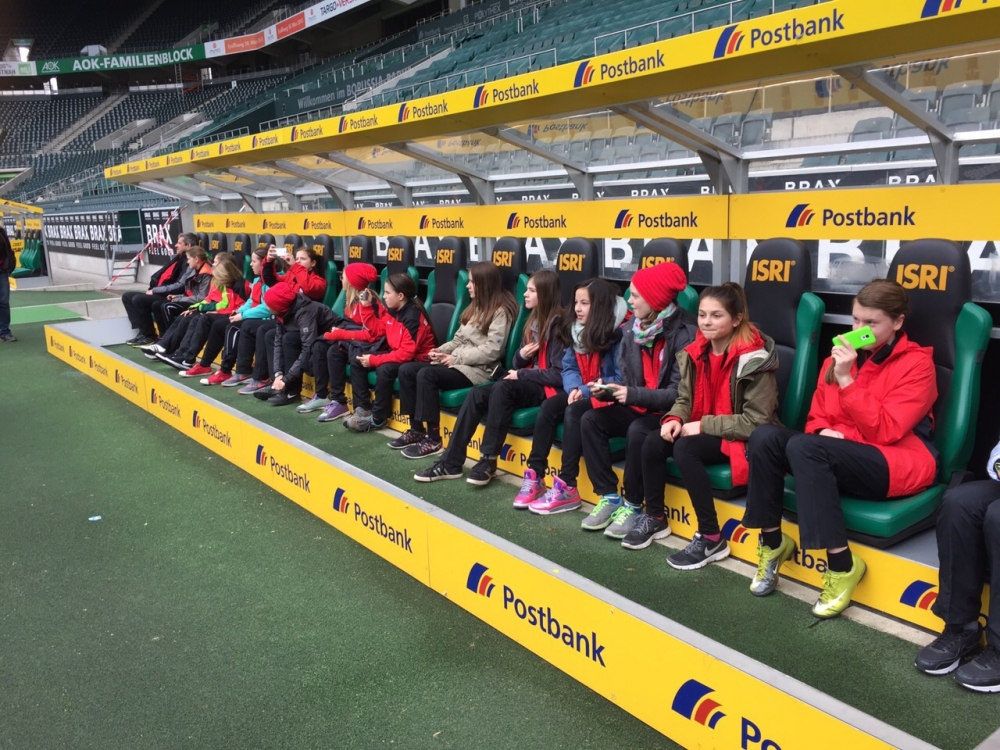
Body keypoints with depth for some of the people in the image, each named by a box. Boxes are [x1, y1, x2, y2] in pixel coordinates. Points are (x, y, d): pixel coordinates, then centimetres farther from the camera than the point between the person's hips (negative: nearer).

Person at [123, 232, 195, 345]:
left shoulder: (190, 263, -14)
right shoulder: (177, 258, 17)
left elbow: (180, 286, -23)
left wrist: (155, 290, -17)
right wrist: (152, 288, 5)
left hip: (169, 296, -10)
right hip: (158, 292, 10)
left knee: (138, 299, -26)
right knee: (127, 296, 7)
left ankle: (149, 335, -11)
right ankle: (143, 331, 2)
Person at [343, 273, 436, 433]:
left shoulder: (413, 317, -25)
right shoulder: (391, 311, 1)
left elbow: (406, 354, -29)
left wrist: (373, 360, -24)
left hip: (417, 359, -9)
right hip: (398, 353, 10)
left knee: (384, 369, -34)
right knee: (357, 361, 0)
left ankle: (377, 419, -18)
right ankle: (363, 409, -2)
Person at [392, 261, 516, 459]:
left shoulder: (500, 312, -11)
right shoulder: (476, 307, 17)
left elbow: (491, 351, -20)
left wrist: (455, 358, -17)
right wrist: (442, 350, -1)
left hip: (480, 369, -9)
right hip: (458, 362, 9)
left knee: (426, 374, -30)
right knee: (406, 370, -6)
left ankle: (433, 440, -23)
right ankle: (416, 429, 0)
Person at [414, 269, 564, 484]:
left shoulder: (557, 325, -12)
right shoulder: (533, 320, 13)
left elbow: (558, 374, -17)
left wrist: (522, 374, -14)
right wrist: (521, 356, -8)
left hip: (547, 388, -7)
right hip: (526, 383, 7)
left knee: (502, 388, -33)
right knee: (477, 394, -15)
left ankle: (489, 460, -26)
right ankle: (451, 463, -16)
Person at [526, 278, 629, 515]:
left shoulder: (619, 333, -17)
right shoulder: (577, 330, 8)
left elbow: (623, 378, -20)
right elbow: (569, 367, 6)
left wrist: (586, 391, -25)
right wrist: (575, 388, -16)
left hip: (609, 398, -7)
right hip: (583, 392, 7)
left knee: (574, 412, -31)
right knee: (549, 407, -18)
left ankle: (567, 487, -29)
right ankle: (535, 476, -17)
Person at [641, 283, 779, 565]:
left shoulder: (753, 360, -20)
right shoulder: (696, 353, 0)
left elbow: (756, 421, -22)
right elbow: (685, 399, 9)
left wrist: (704, 425, -23)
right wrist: (674, 419, -15)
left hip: (745, 438, -7)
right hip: (704, 431, 7)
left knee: (685, 449, -30)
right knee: (652, 443, -16)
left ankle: (712, 539, -20)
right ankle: (655, 518, 5)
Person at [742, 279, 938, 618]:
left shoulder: (916, 363, -7)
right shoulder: (843, 354, 10)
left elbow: (885, 431, -18)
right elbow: (817, 416, 15)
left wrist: (847, 380, -22)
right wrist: (825, 431, -9)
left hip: (899, 464, -6)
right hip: (841, 456, 6)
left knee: (804, 448, -33)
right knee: (765, 437, -20)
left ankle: (842, 564, -24)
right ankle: (772, 542, -6)